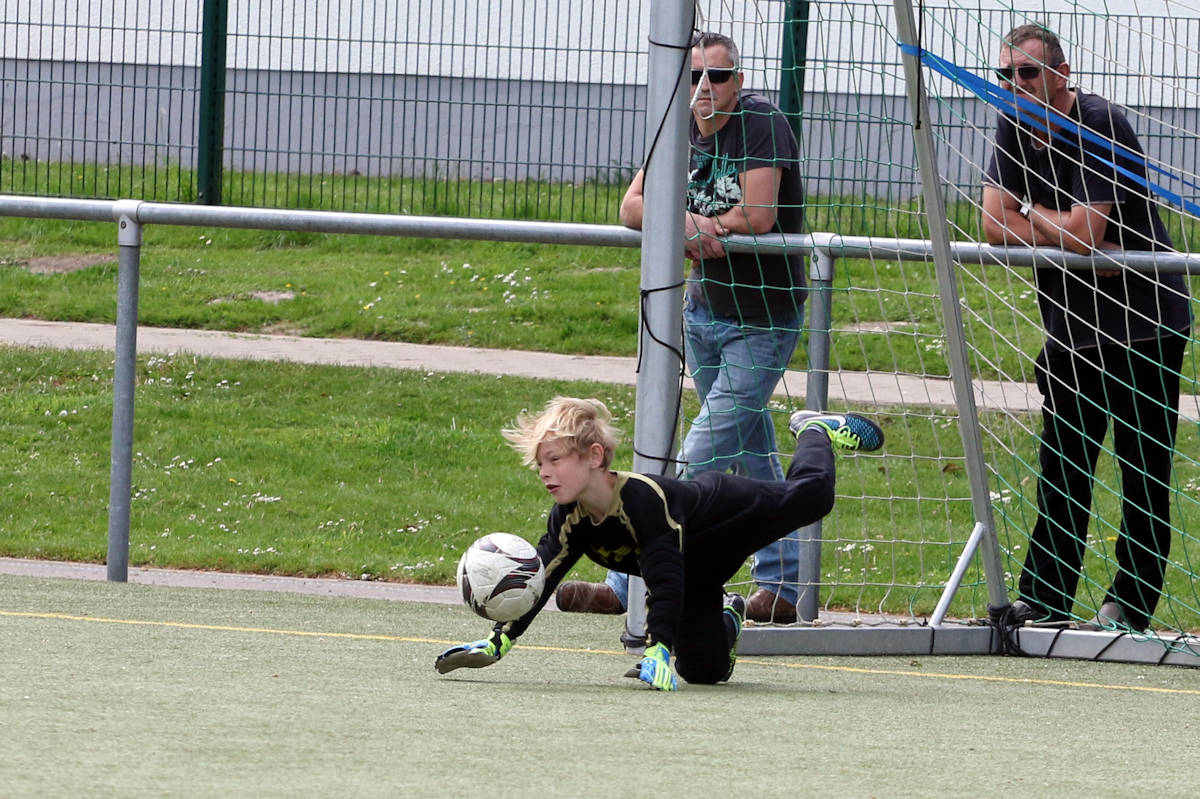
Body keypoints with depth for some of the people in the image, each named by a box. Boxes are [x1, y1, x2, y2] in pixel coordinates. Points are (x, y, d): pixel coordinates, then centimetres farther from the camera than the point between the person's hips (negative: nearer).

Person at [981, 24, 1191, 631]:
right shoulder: (1014, 127, 5)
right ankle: (1043, 600, 11)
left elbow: (1082, 233, -25)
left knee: (1142, 470, -5)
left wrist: (1030, 214, -7)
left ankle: (1129, 603, -2)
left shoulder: (1099, 127, -18)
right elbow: (995, 225, -1)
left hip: (1140, 325, -7)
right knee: (1060, 468, 7)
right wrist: (1065, 234, -14)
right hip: (1069, 325, 7)